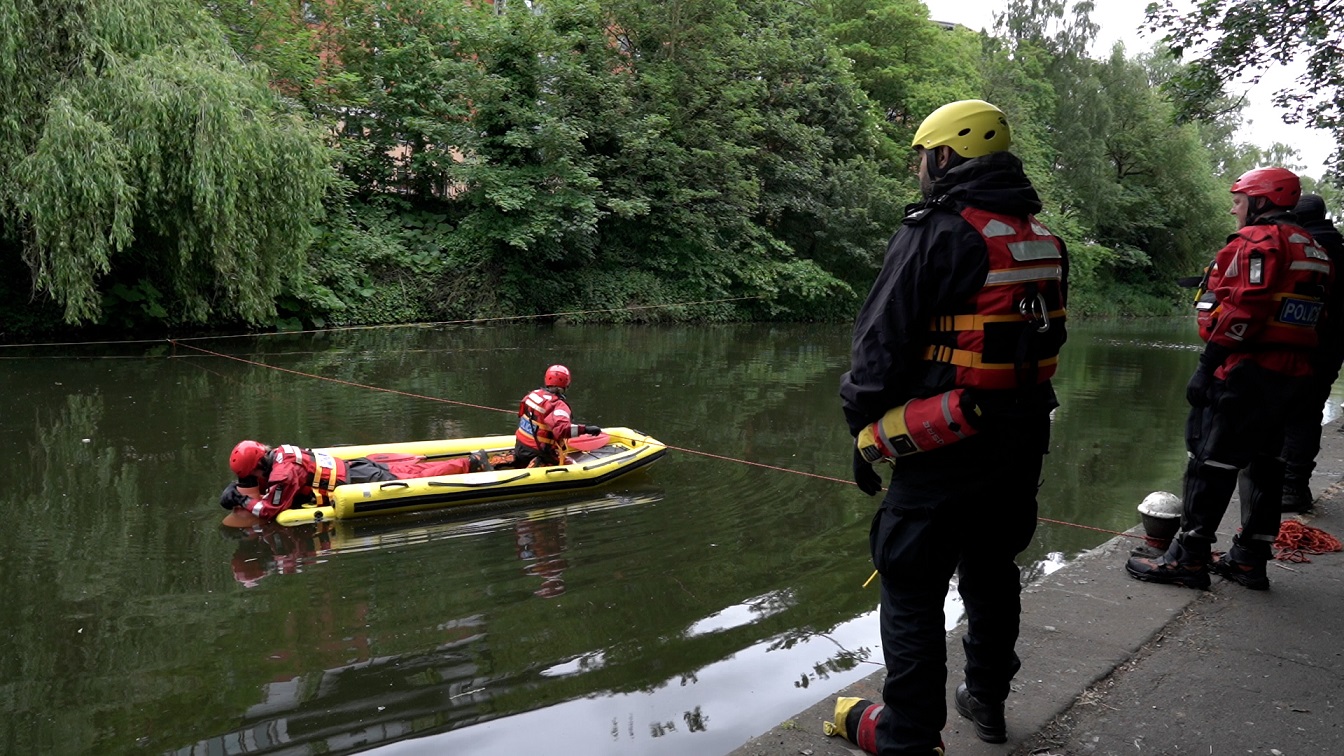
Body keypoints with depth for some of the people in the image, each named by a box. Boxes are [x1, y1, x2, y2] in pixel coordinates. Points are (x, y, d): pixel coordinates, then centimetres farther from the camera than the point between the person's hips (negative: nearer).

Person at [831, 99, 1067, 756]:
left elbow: (881, 345, -15)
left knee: (912, 590, 2)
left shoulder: (934, 232, -15)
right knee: (992, 570, 22)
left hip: (945, 450, -8)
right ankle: (987, 701, 39)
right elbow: (1044, 340, 16)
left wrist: (866, 432, -4)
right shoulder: (1045, 240, 11)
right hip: (1023, 443, 9)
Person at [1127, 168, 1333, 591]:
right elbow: (1313, 315, 19)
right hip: (1289, 376, 10)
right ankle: (1250, 559, 20)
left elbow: (1244, 310, -21)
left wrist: (1206, 366, -20)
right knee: (1264, 461, 13)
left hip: (1245, 373, -10)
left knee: (1211, 461, -6)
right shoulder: (1313, 251, 20)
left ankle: (1188, 559, -3)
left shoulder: (1258, 242, -10)